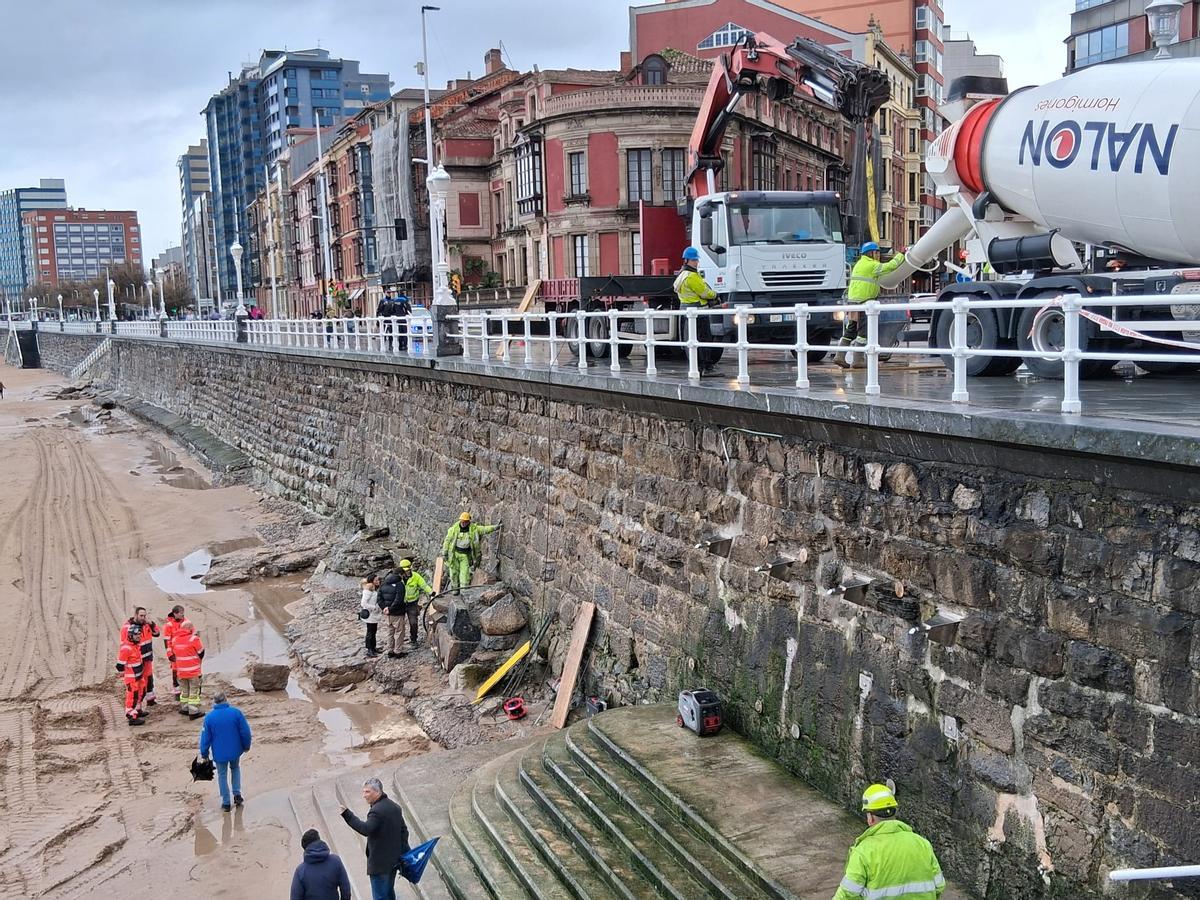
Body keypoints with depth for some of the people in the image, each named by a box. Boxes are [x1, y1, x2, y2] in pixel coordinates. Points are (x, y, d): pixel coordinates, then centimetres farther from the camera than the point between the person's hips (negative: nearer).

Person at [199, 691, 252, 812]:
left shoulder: (209, 717, -11)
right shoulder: (236, 712, -11)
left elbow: (205, 737, -5)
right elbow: (245, 731, -7)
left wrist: (204, 754, 8)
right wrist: (246, 745, 9)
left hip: (219, 753, -1)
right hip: (235, 750, 1)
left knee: (222, 775, 15)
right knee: (235, 769, 27)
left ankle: (226, 802, 18)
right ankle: (237, 794, 18)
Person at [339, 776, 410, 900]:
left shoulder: (377, 811, -20)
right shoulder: (395, 806, 9)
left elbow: (366, 829, -33)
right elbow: (404, 830, 14)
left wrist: (347, 814, -35)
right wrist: (404, 853, 20)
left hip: (380, 864, -9)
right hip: (394, 860, 9)